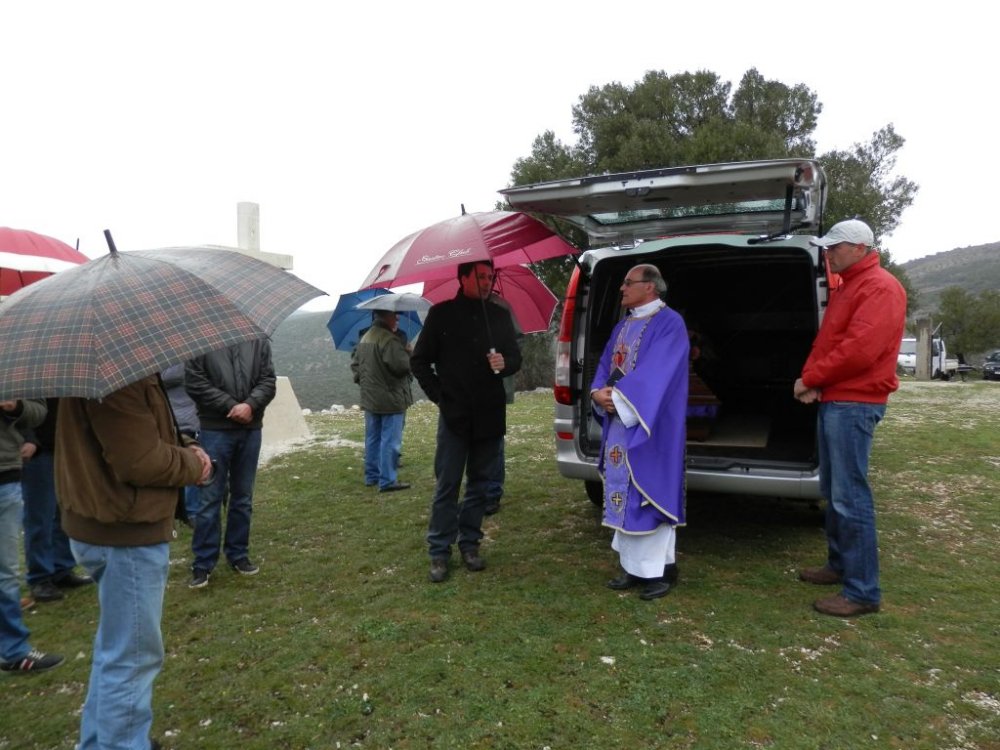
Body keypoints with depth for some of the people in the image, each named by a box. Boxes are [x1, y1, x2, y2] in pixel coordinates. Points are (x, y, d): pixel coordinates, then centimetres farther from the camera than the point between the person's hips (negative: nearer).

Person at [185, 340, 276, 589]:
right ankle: (203, 563, 14)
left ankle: (238, 554, 27)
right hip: (215, 429, -3)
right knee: (210, 498, 2)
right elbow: (195, 383, -8)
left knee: (243, 497, 13)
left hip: (250, 429, 3)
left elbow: (268, 380, 2)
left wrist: (250, 404, -16)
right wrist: (231, 406, -13)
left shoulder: (258, 340, 4)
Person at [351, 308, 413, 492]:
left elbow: (355, 362, 20)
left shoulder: (365, 338, 12)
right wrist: (409, 354, -7)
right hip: (390, 399, -9)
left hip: (370, 399, 9)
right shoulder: (389, 340, -19)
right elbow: (401, 365, -25)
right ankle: (388, 481, 0)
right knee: (390, 441, -3)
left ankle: (372, 476, 26)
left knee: (373, 438, 16)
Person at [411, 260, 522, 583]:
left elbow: (515, 358, 13)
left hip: (490, 415, 3)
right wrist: (439, 395, -2)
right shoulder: (441, 314, 0)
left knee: (480, 484, 10)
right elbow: (420, 361, 5)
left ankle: (469, 544, 23)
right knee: (447, 485, 1)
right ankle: (439, 552, 11)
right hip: (454, 414, -3)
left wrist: (504, 363, -10)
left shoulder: (499, 315, 8)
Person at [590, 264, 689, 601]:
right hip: (618, 424, 8)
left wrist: (618, 396, -18)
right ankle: (632, 565, 21)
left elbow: (656, 374, -19)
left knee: (649, 492, -3)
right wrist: (598, 393, -8)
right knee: (623, 492, 10)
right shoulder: (623, 326, 17)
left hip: (649, 427, -8)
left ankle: (661, 569, 10)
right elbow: (605, 365, 12)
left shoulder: (669, 323, -8)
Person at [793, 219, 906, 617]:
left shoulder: (880, 287, -12)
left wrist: (810, 379, -12)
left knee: (850, 497, -8)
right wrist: (809, 379, 0)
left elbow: (860, 349, -23)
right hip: (833, 400, 10)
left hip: (854, 404, -10)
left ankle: (863, 591, 0)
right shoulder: (847, 287, 20)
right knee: (833, 491, 17)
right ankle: (840, 565, 30)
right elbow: (825, 341, 19)